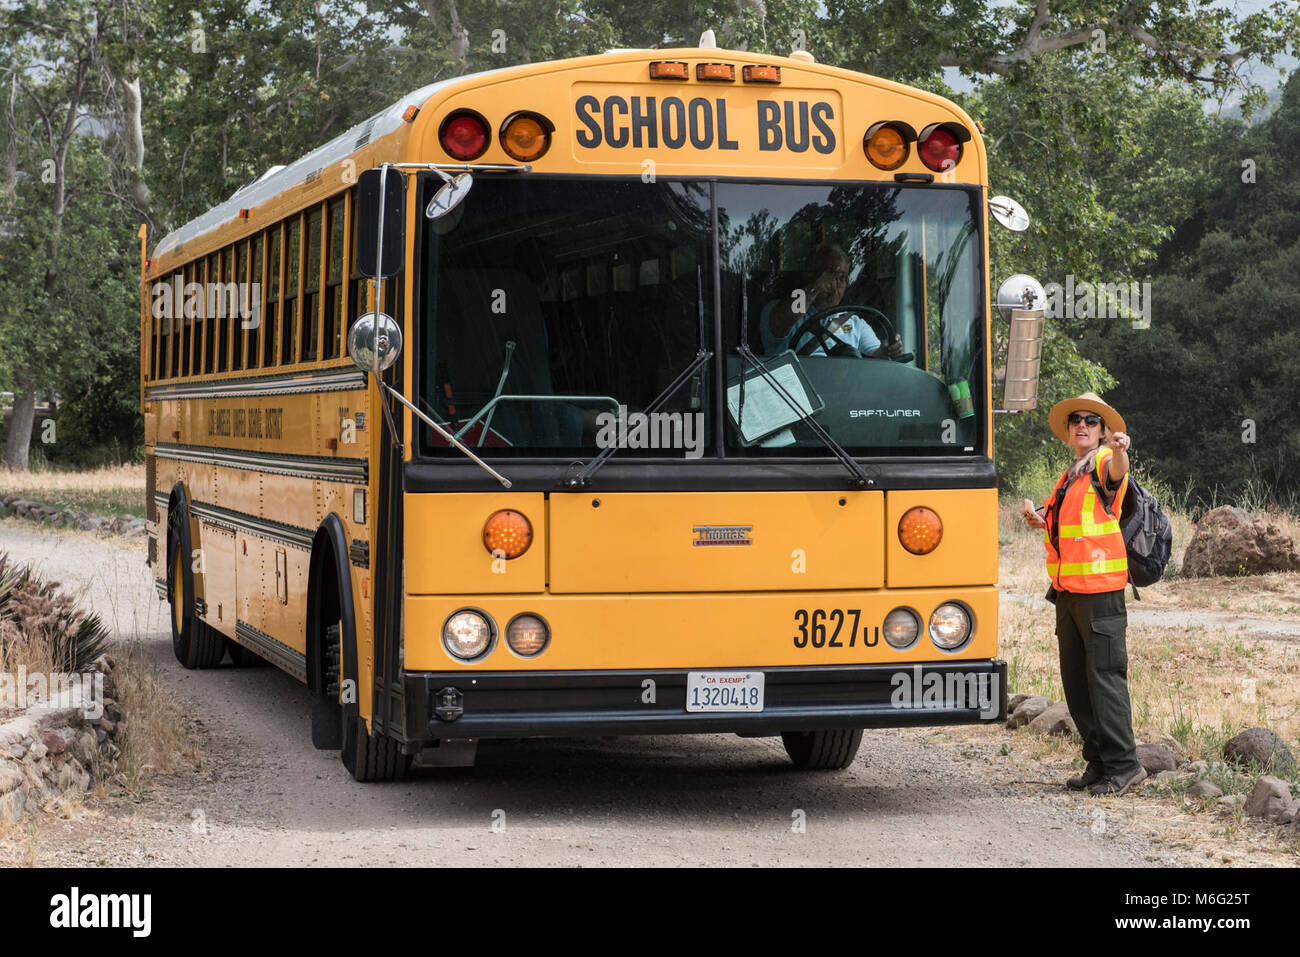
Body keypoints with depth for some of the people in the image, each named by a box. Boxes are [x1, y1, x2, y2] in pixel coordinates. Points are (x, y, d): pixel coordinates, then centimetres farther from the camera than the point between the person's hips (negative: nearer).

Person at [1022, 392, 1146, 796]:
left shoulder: (1104, 463, -6)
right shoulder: (1069, 476, 19)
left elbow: (1116, 474, -30)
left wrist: (1120, 450, -54)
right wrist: (1039, 517, 5)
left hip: (1100, 588, -9)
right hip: (1067, 589, 9)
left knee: (1105, 675, -8)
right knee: (1075, 679, 10)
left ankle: (1122, 764, -3)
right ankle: (1098, 762, 18)